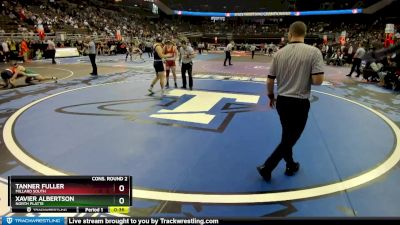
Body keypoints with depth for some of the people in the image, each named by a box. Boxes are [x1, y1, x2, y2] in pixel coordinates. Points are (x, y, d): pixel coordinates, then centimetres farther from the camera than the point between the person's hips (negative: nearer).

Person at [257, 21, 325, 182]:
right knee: (289, 139, 9)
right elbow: (318, 80, -17)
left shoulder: (279, 53, -1)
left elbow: (270, 81, 1)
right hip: (300, 103, -4)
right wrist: (307, 78, 5)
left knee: (288, 136, 21)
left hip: (282, 101, 4)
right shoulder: (314, 52, -11)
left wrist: (271, 97, 18)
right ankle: (266, 167, 9)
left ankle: (290, 166, 36)